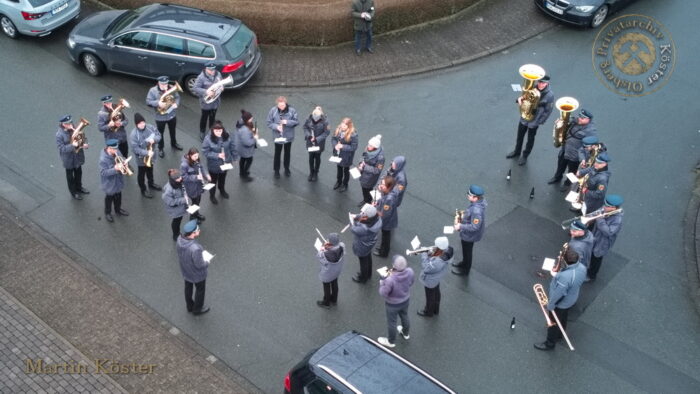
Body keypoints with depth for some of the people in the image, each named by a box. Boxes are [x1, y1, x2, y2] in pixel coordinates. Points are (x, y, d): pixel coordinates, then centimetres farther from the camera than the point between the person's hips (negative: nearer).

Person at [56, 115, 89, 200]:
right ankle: (73, 192, 37)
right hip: (68, 159, -5)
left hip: (78, 156, 5)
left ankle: (79, 187, 50)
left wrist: (83, 144, -17)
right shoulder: (59, 135, -26)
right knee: (70, 176, 17)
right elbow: (62, 148, -24)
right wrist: (72, 146, -37)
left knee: (78, 173, 25)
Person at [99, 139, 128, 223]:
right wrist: (115, 169, -39)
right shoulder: (103, 159, -31)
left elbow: (122, 160, 3)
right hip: (109, 183, -6)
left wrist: (124, 164, -21)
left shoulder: (117, 152, -12)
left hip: (118, 181, 6)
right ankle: (107, 213, 40)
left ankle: (118, 210, 51)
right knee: (109, 198, 16)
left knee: (118, 197, 27)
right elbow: (104, 173, -30)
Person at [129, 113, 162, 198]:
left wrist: (154, 139, -26)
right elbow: (135, 148, -28)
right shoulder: (134, 134, -29)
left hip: (151, 155, 5)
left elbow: (158, 135, -3)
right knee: (142, 173, 16)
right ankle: (143, 190, 35)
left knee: (150, 170, 30)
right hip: (141, 157, -5)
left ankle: (151, 184, 54)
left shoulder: (150, 127, -14)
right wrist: (146, 153, -36)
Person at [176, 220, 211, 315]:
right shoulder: (195, 249, -44)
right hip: (197, 273, -6)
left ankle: (189, 306, 54)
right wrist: (207, 263, -8)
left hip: (185, 270, 6)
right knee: (200, 290, 23)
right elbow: (199, 265, -30)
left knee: (188, 287, 30)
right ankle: (197, 309, 46)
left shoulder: (180, 239, -23)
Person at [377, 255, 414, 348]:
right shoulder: (410, 271, -27)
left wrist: (382, 281, -10)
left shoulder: (390, 280, -43)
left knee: (391, 322, 23)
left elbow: (383, 293, -26)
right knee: (404, 316, 33)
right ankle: (405, 333, 61)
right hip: (406, 300, 5)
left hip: (393, 304, -5)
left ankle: (391, 341, 48)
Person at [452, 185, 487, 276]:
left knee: (467, 251, 17)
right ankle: (464, 263, 57)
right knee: (466, 250, 32)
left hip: (469, 235, -8)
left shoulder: (476, 210, -41)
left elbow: (474, 227, -35)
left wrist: (460, 226, -28)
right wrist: (465, 215, 1)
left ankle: (465, 271, 41)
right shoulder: (480, 201, -13)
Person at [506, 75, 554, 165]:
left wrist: (539, 121, -14)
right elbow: (524, 96, 4)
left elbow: (548, 111, -14)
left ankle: (525, 156, 38)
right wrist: (520, 99, -19)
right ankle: (517, 152, 46)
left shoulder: (549, 95, -22)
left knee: (530, 139, 17)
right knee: (520, 136, 22)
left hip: (534, 121, -4)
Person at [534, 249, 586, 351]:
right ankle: (559, 334, 61)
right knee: (563, 318, 34)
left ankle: (550, 343, 43)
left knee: (554, 323, 20)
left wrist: (550, 305, -14)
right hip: (571, 299, 7)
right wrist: (557, 276, -3)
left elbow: (558, 294, -31)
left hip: (560, 304, -7)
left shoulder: (565, 277, -45)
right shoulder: (582, 267, -22)